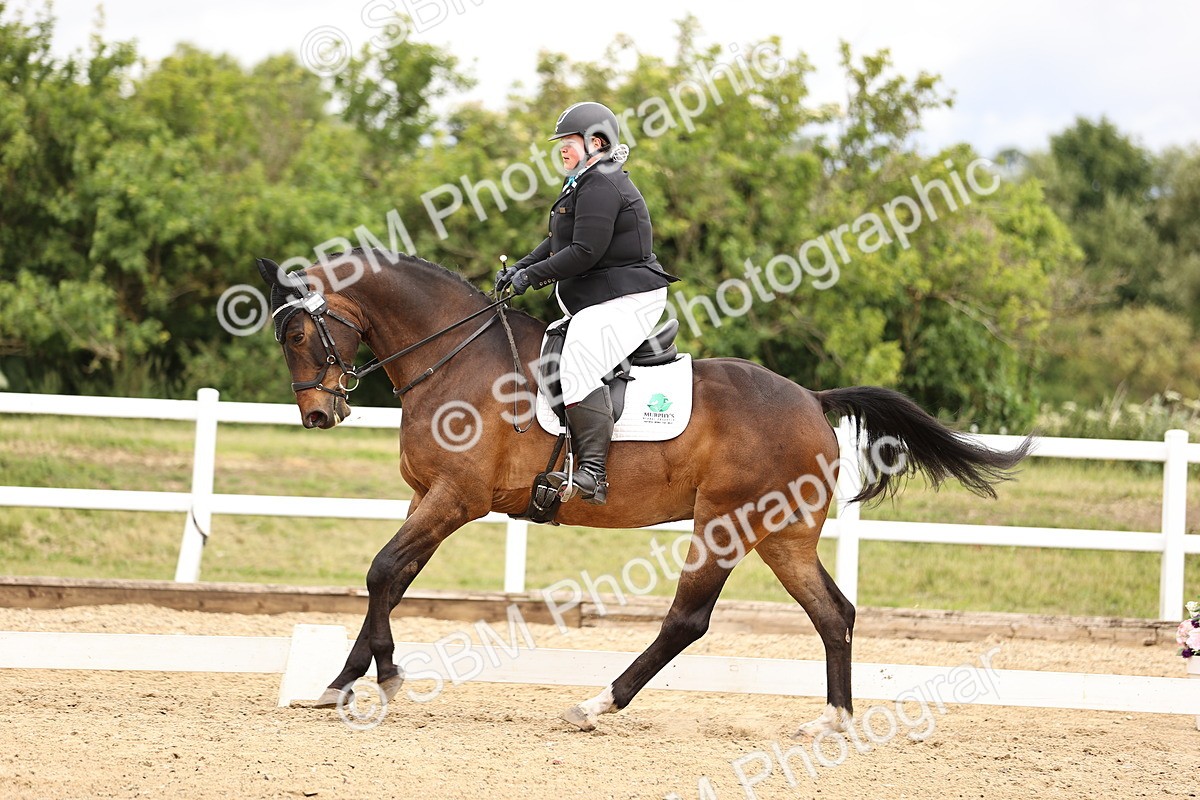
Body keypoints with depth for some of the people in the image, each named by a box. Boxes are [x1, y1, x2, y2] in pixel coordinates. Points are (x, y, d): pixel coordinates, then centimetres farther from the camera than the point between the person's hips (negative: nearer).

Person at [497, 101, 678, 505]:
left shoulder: (601, 186, -16)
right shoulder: (585, 183, 19)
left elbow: (584, 252, -22)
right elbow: (557, 242, 24)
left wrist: (532, 275, -15)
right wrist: (519, 268, 10)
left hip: (624, 300, -12)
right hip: (596, 302, 12)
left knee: (579, 364, -27)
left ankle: (593, 474, -34)